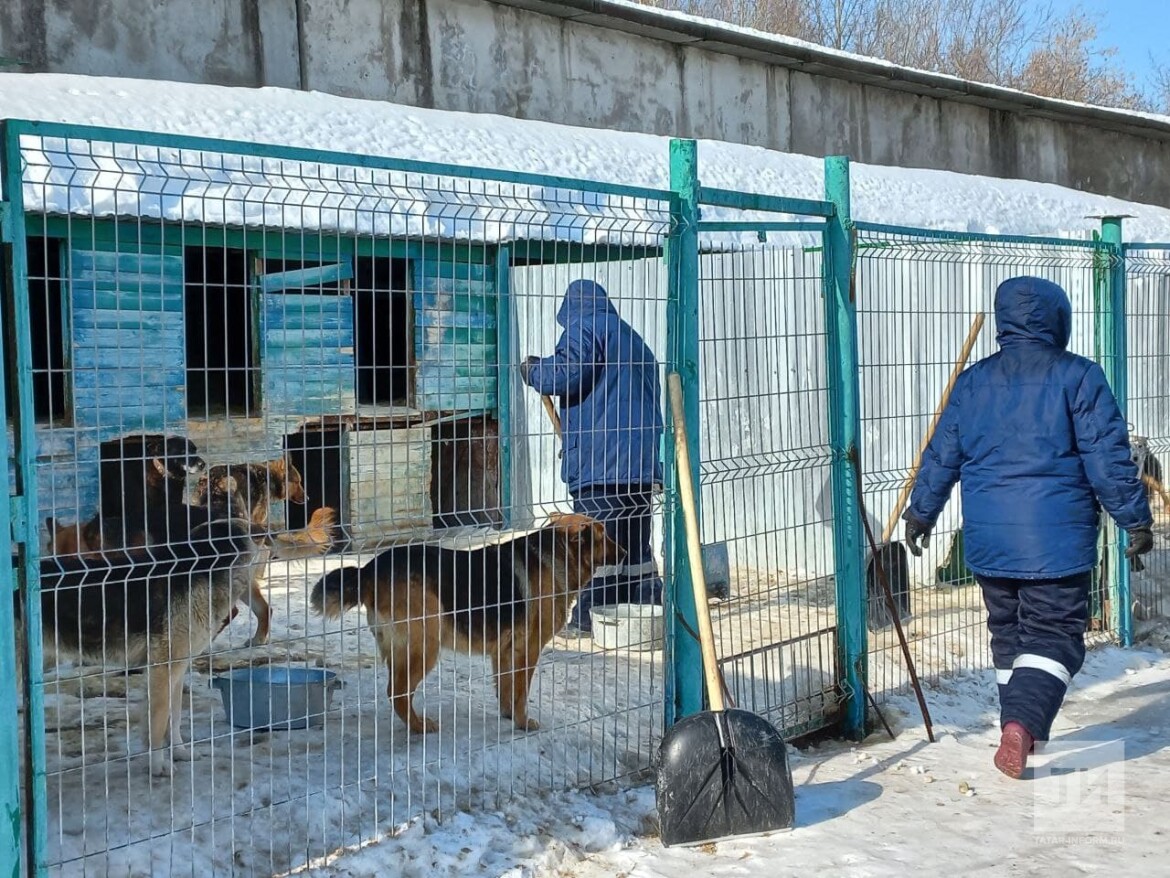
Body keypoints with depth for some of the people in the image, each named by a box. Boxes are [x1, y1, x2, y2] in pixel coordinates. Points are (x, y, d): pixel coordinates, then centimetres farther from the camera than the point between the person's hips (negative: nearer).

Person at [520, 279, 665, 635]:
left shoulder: (585, 327, 0)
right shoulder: (634, 340, 26)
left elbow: (568, 374, -17)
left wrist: (534, 371, 4)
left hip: (600, 461, -8)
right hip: (641, 460, 8)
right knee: (636, 542, 13)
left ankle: (589, 617, -7)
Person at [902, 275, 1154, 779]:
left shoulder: (972, 382, 8)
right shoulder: (1078, 377, -5)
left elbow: (941, 456, 12)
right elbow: (1108, 458, -7)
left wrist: (921, 513, 24)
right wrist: (1136, 520, 1)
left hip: (988, 539, 4)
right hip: (1057, 539, -4)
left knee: (1007, 633, 17)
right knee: (1054, 634, 0)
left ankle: (1020, 728, 23)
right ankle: (1024, 721, -19)